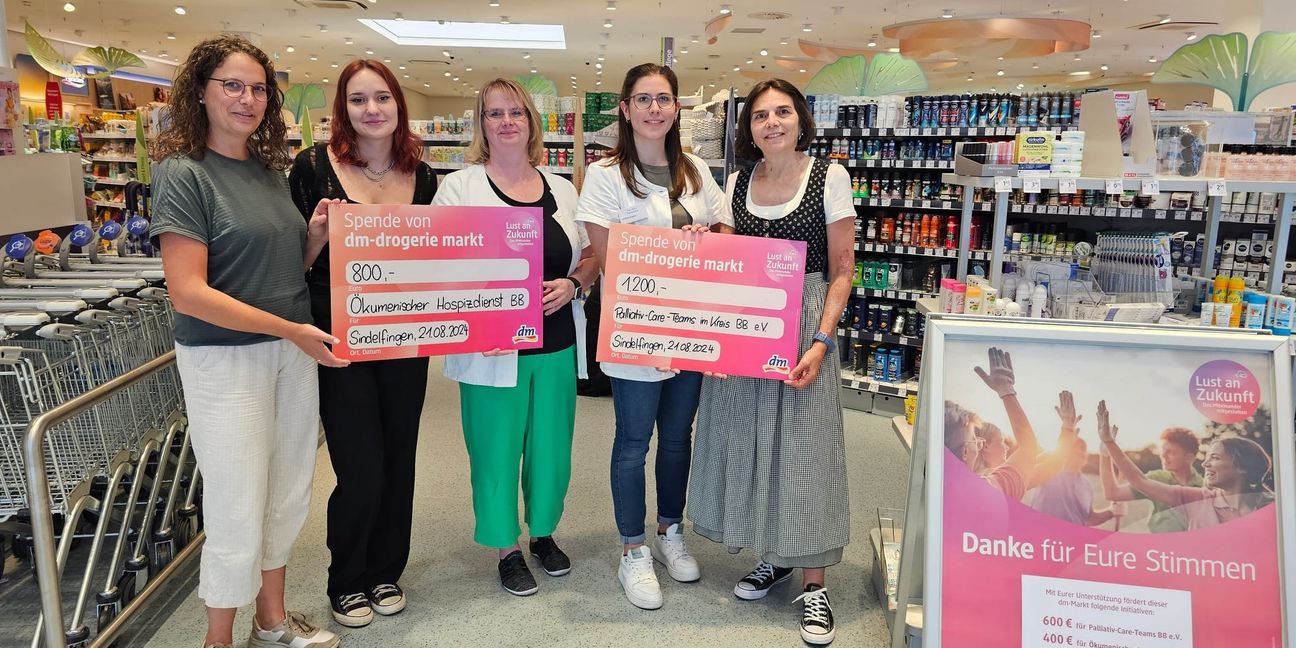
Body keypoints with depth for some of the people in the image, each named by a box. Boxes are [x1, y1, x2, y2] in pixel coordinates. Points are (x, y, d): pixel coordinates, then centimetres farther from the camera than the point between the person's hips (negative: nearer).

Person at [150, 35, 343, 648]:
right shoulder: (182, 172, -11)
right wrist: (291, 330, -20)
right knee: (239, 511, 3)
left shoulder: (271, 170, 9)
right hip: (224, 360, -6)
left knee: (287, 498, 15)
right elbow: (188, 293, -18)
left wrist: (317, 234, -2)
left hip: (294, 350, 7)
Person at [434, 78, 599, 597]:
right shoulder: (460, 187, -1)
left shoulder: (561, 189, 10)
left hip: (557, 344, 4)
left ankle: (543, 532, 36)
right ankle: (507, 550, 25)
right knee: (497, 449, 6)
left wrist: (572, 284, -7)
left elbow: (592, 256, 14)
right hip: (492, 349, -3)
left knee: (551, 445, 13)